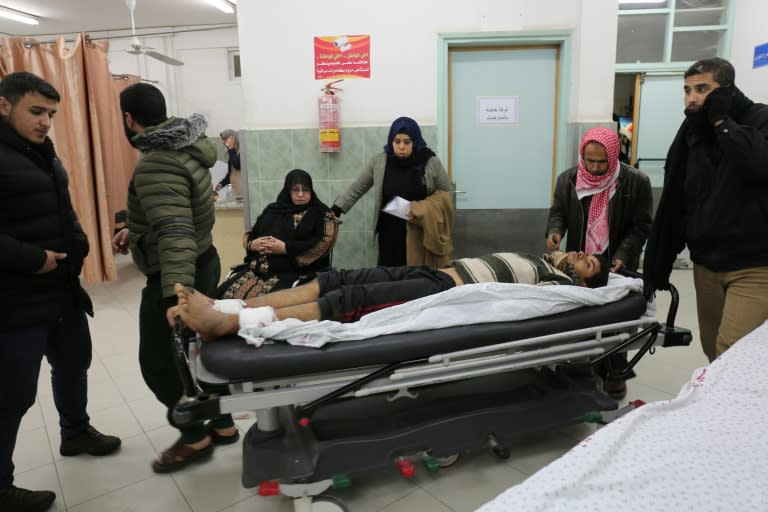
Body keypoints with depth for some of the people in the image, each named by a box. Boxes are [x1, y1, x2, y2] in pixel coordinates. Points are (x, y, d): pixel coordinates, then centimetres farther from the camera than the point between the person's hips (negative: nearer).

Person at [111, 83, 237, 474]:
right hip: (202, 263, 9)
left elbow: (174, 233, -35)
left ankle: (195, 438, 21)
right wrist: (135, 230, 18)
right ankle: (222, 425, 32)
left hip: (174, 276, -9)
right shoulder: (183, 148, 6)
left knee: (158, 363, 7)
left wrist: (176, 297, -40)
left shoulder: (156, 164, -24)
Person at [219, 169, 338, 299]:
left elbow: (324, 243, -10)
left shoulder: (321, 213, 5)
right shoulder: (272, 210, 20)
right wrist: (253, 244, -1)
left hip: (294, 273, -5)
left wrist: (286, 248, -14)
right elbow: (248, 235, 25)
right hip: (258, 269, 5)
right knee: (224, 293, -16)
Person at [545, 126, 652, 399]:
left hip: (616, 266, -2)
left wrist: (623, 255, -21)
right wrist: (554, 230, -16)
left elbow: (641, 226, -8)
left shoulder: (636, 181, -10)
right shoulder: (568, 179, 0)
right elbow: (558, 211, 7)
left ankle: (616, 374, 24)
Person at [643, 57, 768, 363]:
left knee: (733, 355, -15)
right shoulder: (691, 134, 10)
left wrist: (721, 121, -16)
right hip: (705, 265, 5)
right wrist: (658, 266, 10)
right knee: (713, 351, 9)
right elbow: (672, 205, 11)